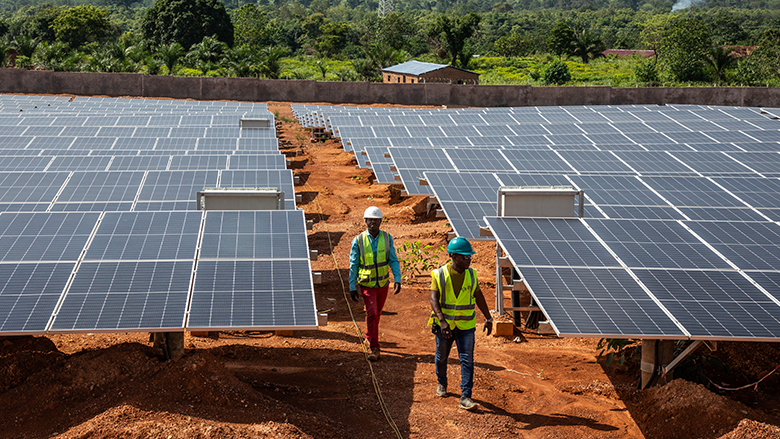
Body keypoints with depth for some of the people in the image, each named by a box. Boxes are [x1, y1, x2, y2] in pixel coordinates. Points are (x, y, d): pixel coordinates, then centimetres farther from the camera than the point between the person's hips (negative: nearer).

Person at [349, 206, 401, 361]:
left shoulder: (387, 238, -3)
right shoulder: (358, 241, -9)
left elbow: (393, 260, -1)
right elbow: (353, 265, -3)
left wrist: (397, 280, -13)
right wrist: (352, 287, -3)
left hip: (383, 283, 3)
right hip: (367, 284, -3)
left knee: (377, 313, 17)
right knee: (371, 313, -14)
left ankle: (369, 337, 43)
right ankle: (374, 348, -12)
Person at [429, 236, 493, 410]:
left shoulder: (471, 274, 0)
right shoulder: (439, 274, -10)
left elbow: (478, 296, 11)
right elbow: (434, 300, -16)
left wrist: (488, 318, 10)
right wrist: (442, 321, -29)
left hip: (466, 326, 1)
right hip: (444, 324, -1)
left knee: (467, 360, -8)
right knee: (442, 357, 16)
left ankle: (465, 397, -8)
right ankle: (441, 383, 43)